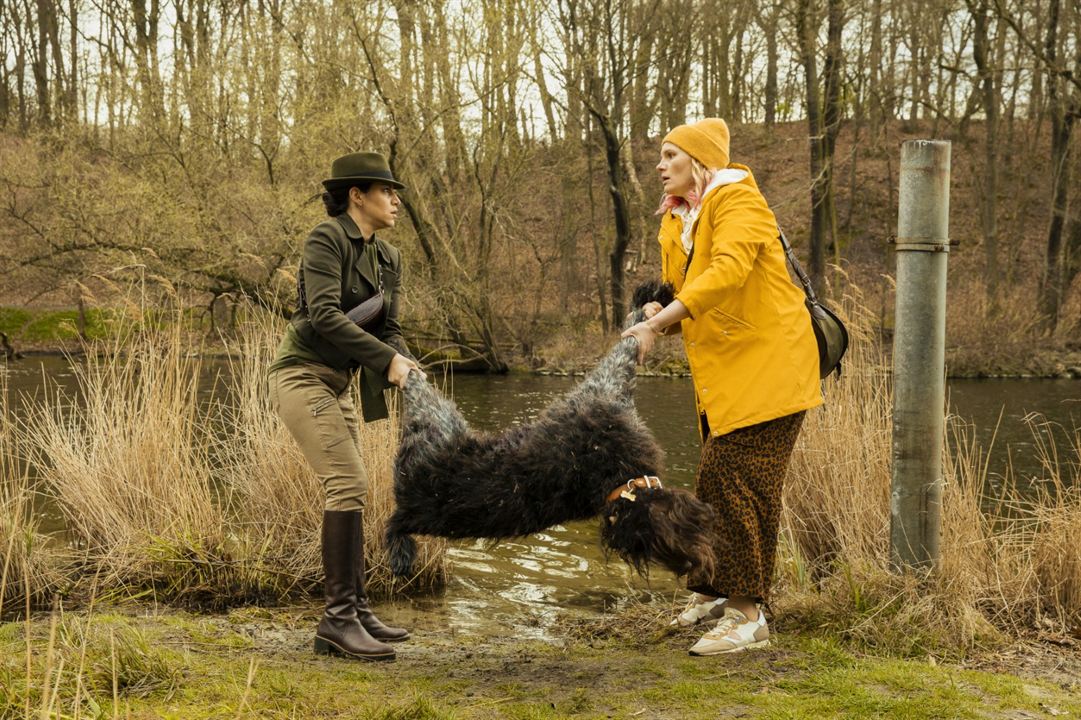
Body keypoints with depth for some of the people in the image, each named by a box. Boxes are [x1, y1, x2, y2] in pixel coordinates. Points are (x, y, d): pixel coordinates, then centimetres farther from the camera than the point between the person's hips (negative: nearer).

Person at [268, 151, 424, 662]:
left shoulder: (388, 259, 13)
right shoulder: (326, 239, -11)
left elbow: (388, 328, 9)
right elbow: (323, 315, -22)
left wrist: (406, 366, -12)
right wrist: (386, 359, -25)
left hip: (337, 385, 9)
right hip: (302, 375, -9)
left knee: (350, 492, 8)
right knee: (348, 483, -18)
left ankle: (354, 612, 13)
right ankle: (338, 617, -16)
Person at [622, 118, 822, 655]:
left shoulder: (738, 203, -11)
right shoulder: (676, 224, 16)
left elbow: (727, 272, -28)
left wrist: (657, 324, -33)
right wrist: (661, 319, -6)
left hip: (766, 366, -9)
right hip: (720, 374, 9)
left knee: (734, 482, -12)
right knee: (715, 484, 13)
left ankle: (748, 616, -7)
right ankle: (711, 592, 27)